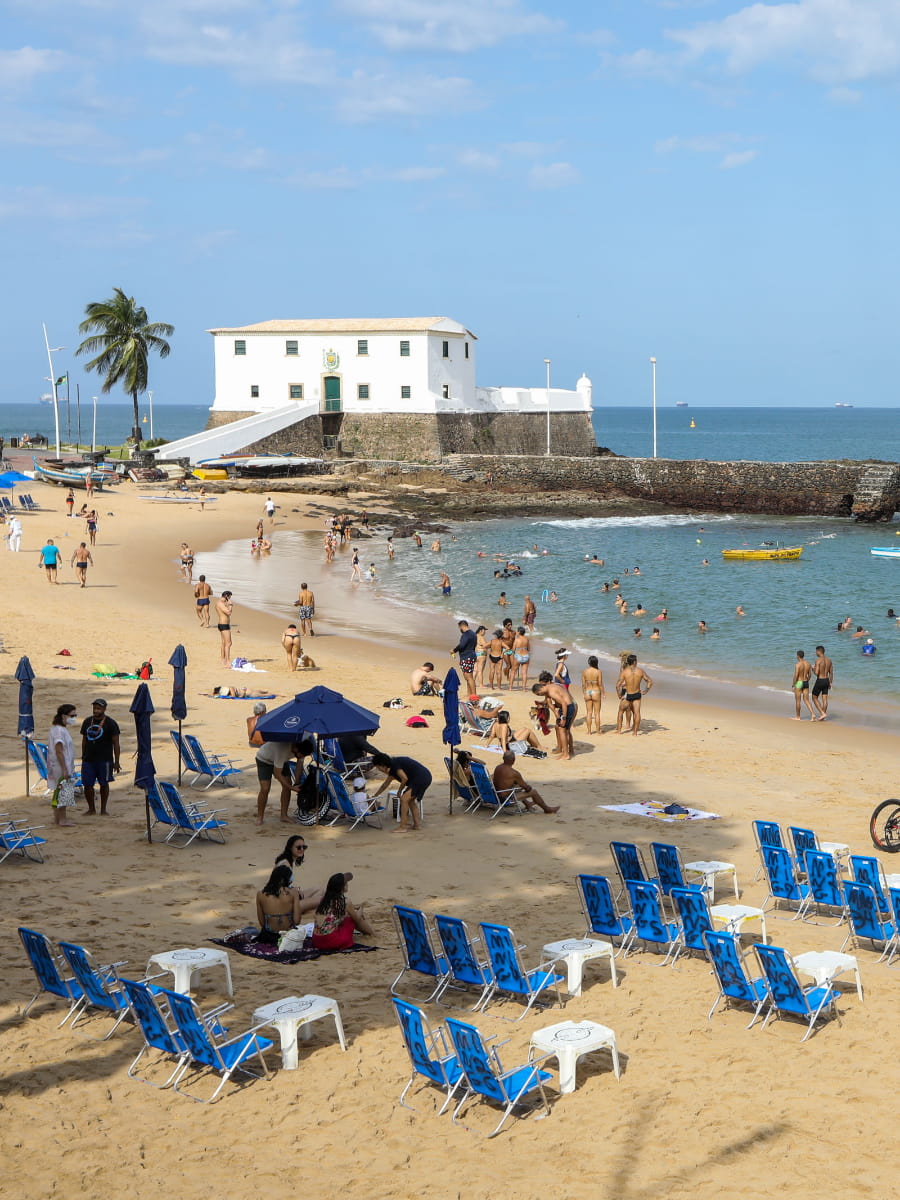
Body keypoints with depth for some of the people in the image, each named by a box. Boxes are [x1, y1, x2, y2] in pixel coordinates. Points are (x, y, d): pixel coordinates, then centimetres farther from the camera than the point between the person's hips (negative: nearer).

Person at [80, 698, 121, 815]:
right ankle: (91, 809, 14)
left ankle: (103, 810, 14)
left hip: (104, 760, -4)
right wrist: (83, 757, 14)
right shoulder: (87, 722, 9)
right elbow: (84, 740, 17)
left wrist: (116, 761, -8)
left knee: (104, 784, 4)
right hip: (88, 759, 4)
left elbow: (115, 743, -4)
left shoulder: (110, 723, -4)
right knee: (87, 784, 1)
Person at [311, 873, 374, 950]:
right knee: (352, 918, 13)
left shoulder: (324, 899, 8)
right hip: (331, 942, -6)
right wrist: (360, 910, 34)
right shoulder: (345, 902, -8)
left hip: (316, 941, 6)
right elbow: (357, 918, 10)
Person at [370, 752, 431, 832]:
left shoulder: (395, 764, -11)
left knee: (404, 799, -11)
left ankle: (403, 827, -10)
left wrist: (399, 791, -2)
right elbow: (385, 784, 31)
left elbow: (404, 778, -18)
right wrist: (374, 796, 39)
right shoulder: (392, 769, 19)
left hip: (421, 778, -10)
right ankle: (417, 824, 23)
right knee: (410, 800, 20)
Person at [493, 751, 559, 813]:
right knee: (533, 792, 4)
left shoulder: (497, 768, -1)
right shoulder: (514, 773, -23)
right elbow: (527, 788, -12)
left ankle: (527, 803, 56)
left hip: (498, 795, 8)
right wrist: (529, 787, 12)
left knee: (518, 787, 34)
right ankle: (547, 808, 25)